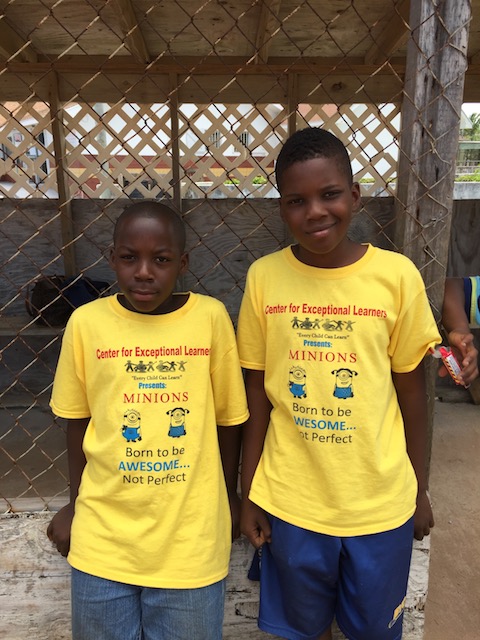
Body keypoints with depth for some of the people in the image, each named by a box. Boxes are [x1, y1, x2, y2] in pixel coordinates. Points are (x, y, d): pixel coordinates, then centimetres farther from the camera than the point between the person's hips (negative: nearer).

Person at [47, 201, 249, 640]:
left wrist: (230, 497, 7)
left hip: (190, 535, -1)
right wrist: (75, 504, 10)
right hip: (103, 536, 1)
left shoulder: (210, 317, -11)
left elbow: (227, 418, -1)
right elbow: (78, 420, 3)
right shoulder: (86, 322, -8)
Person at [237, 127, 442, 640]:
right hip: (289, 502, 1)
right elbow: (256, 394, -2)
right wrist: (248, 492, 2)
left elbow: (411, 392, -2)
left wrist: (420, 490, 5)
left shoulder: (397, 275, -11)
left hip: (381, 504, 0)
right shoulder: (263, 277, -9)